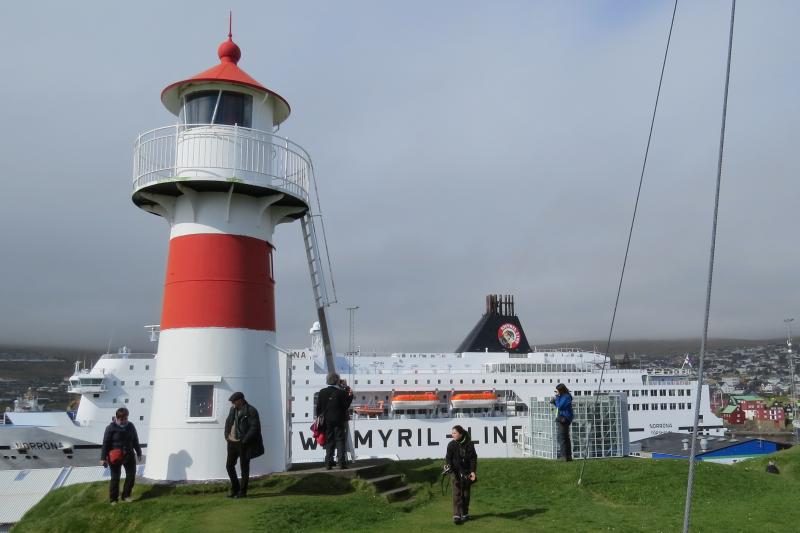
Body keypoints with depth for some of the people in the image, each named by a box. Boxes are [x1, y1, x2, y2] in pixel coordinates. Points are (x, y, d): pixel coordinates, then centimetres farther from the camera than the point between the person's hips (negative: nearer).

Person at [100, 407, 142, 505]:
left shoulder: (131, 426, 4)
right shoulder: (111, 427, -10)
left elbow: (135, 441, 14)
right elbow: (105, 443, -10)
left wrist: (138, 453, 19)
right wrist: (103, 458, -13)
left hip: (128, 455, 4)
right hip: (115, 456, -4)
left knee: (131, 475, 3)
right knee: (115, 478, 0)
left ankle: (126, 496, 17)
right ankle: (113, 499, 13)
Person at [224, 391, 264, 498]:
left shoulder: (251, 411, -14)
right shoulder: (233, 409, 8)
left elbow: (254, 428, -17)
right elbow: (228, 422, 20)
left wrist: (244, 440, -18)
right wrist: (227, 435, 5)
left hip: (244, 444, -7)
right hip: (233, 442, 7)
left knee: (244, 468, 2)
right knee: (229, 465, 12)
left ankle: (242, 492, 12)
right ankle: (235, 488, 28)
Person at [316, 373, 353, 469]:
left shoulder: (322, 392, 0)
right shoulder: (341, 392, -11)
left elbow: (319, 408, 3)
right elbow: (346, 406, -7)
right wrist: (350, 395, 2)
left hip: (327, 421, 3)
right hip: (339, 420, -3)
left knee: (329, 441, 10)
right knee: (340, 440, 2)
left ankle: (328, 463, 7)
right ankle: (341, 462, -2)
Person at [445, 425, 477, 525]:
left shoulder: (469, 444, -3)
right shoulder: (451, 444, -3)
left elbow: (473, 458, 0)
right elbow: (448, 457, -3)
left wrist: (473, 471, -7)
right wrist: (448, 466, -22)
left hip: (466, 472, 1)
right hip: (456, 472, -1)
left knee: (466, 493, 9)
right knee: (457, 494, -7)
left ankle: (465, 514, 21)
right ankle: (456, 515, -8)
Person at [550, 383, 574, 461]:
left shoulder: (566, 397, -16)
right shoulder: (563, 396, 15)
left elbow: (559, 406, -21)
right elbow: (559, 406, 24)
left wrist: (556, 398, -11)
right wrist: (554, 402, 9)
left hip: (563, 419, -11)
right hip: (563, 419, 11)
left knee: (561, 437, -10)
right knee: (566, 438, 15)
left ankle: (563, 456, -12)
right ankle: (568, 456, 21)